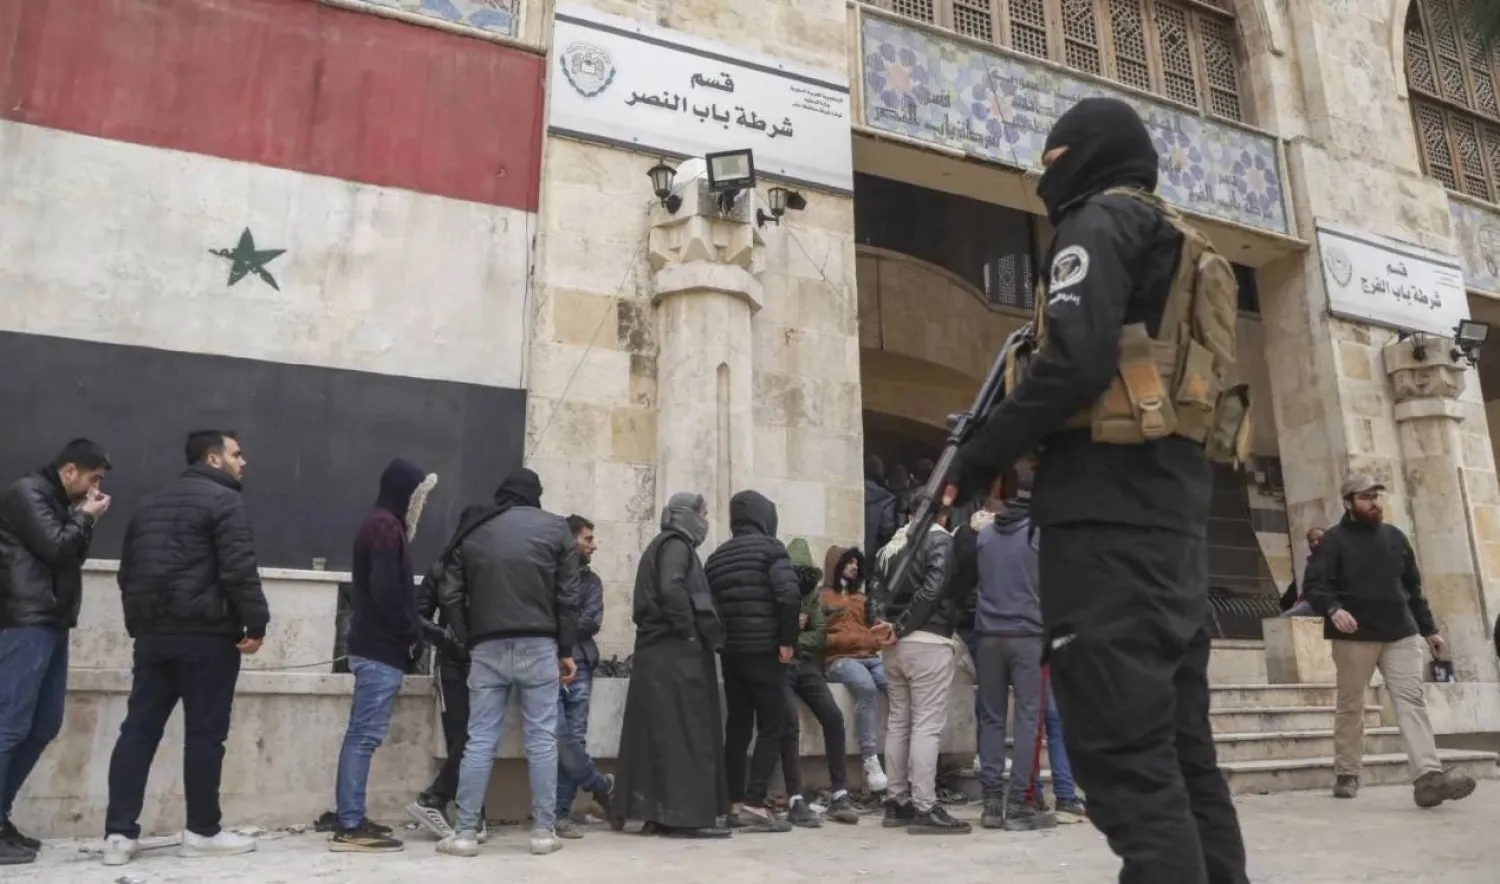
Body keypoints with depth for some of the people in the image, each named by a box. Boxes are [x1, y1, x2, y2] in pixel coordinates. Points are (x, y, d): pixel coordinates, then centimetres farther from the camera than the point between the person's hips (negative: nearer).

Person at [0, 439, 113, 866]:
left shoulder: (57, 501, 21)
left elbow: (72, 556, 20)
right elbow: (56, 548, -15)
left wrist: (83, 519, 8)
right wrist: (85, 517, 0)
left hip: (50, 623, 9)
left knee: (44, 726, 9)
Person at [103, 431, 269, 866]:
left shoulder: (150, 503, 20)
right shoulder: (225, 500, -7)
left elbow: (128, 572, 21)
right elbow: (239, 570, -18)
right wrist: (256, 623, -12)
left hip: (153, 634, 8)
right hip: (207, 636, -7)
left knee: (138, 730, 7)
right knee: (205, 733, -1)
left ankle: (120, 833, 6)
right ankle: (202, 831, 7)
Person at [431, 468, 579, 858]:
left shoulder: (472, 533, 12)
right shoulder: (556, 527, 6)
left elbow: (449, 596, 5)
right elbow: (567, 596, 1)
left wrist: (468, 640, 11)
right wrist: (566, 649, 5)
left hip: (487, 647, 2)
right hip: (538, 646, -2)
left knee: (480, 740, 6)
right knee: (542, 740, 4)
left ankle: (466, 833, 8)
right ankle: (544, 831, 8)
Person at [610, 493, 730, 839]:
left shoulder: (662, 546, 23)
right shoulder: (676, 545, -7)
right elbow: (671, 589, -25)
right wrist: (690, 630, -16)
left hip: (659, 650, 10)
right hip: (676, 651, -10)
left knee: (661, 732, 8)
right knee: (686, 731, -8)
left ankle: (661, 812, 11)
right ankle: (689, 815, -7)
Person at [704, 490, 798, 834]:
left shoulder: (716, 556, 14)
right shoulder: (769, 547, -4)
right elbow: (789, 595, -17)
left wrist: (719, 641, 14)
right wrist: (787, 640, -10)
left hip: (729, 652, 6)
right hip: (763, 650, -6)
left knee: (737, 727, 12)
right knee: (772, 726, 1)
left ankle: (735, 803, 13)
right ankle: (754, 805, -5)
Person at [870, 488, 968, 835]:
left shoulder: (894, 543, 16)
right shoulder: (941, 540, -6)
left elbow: (880, 588, 7)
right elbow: (932, 590, -16)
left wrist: (888, 623, -7)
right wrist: (901, 628, -11)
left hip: (896, 645, 7)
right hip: (929, 643, -7)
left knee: (898, 721, 12)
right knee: (927, 725, -5)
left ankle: (896, 801, 18)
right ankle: (924, 808, -5)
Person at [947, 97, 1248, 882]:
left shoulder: (1102, 219, 0)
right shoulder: (1178, 249, 28)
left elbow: (1076, 360, -16)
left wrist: (978, 456, -7)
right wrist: (1011, 433, 19)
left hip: (1108, 507, -10)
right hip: (1170, 502, 10)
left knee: (1122, 744, -10)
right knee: (1176, 738, 12)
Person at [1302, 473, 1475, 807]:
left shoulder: (1395, 537, 15)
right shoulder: (1334, 540, -2)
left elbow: (1413, 587, 20)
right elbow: (1313, 583, -11)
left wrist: (1429, 629, 17)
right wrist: (1333, 609, -30)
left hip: (1401, 634, 4)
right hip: (1354, 636, -4)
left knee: (1412, 700, -7)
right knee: (1351, 706, 4)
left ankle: (1428, 776, -14)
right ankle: (1346, 775, 13)